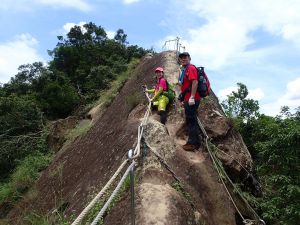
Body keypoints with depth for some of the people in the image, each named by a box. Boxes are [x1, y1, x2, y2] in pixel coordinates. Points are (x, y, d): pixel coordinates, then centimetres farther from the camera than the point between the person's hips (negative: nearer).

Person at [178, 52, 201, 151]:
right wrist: (184, 99, 26)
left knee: (191, 120, -9)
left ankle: (192, 143, -6)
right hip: (188, 99, 11)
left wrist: (192, 97, -25)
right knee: (192, 120, 13)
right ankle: (196, 142, 20)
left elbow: (195, 82, -19)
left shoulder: (191, 68, -7)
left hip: (191, 99, -11)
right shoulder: (184, 70, 24)